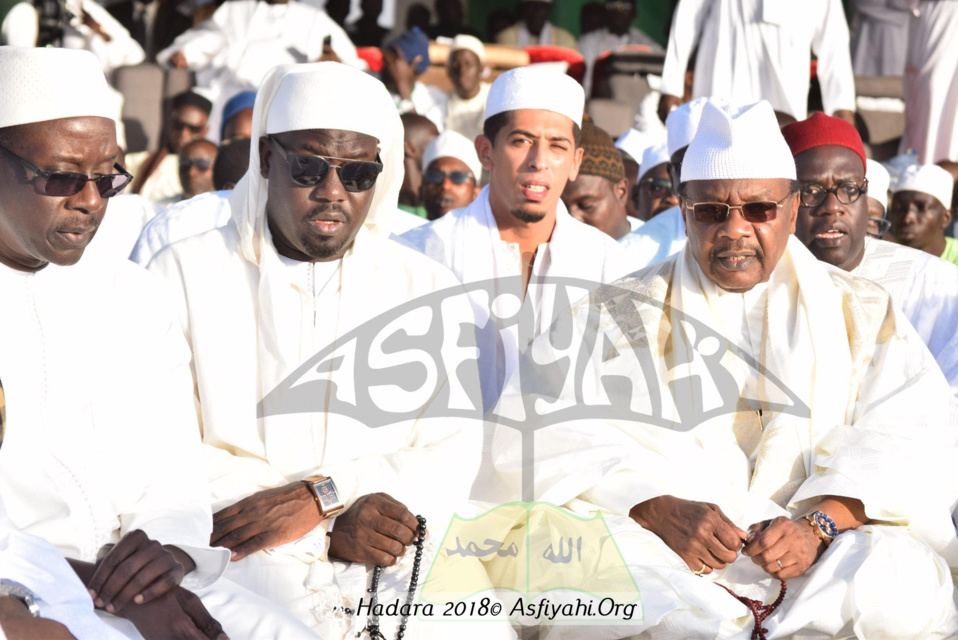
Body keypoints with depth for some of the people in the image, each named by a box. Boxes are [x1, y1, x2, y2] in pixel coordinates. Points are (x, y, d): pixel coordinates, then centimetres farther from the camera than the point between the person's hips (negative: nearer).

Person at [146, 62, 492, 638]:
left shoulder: (429, 291, 15)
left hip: (399, 565, 2)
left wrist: (317, 497, -13)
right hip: (235, 553, -2)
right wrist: (330, 532, -11)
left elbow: (452, 459, 5)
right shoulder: (186, 274, 7)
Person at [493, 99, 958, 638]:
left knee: (897, 588, -30)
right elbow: (550, 432, -2)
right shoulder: (619, 316, 13)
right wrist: (659, 511, -19)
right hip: (660, 555, 0)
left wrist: (819, 524, -18)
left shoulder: (864, 314, 15)